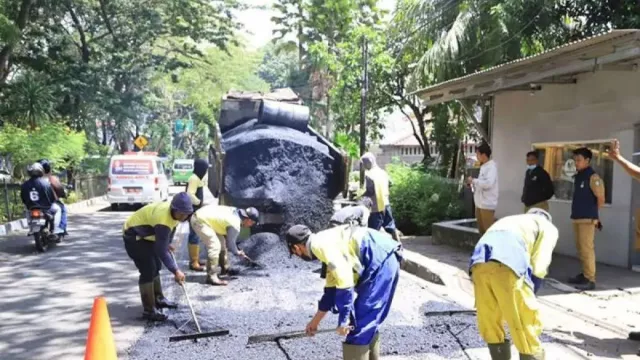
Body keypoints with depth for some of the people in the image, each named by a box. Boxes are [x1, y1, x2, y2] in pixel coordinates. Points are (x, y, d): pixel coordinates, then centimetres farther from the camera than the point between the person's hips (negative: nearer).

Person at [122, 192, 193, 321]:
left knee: (155, 267, 17)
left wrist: (167, 243, 16)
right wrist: (176, 271, -33)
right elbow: (161, 251, -35)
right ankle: (148, 310, -7)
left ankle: (158, 299, 33)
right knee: (148, 271, -14)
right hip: (134, 236, -10)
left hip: (145, 235, 10)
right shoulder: (163, 219, -36)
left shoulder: (174, 210, -9)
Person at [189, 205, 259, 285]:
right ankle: (211, 277, -17)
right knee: (214, 246, -18)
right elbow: (230, 242, -6)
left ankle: (225, 268, 32)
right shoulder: (235, 225, -20)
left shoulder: (235, 212, 5)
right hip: (200, 220, -11)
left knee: (221, 242, 18)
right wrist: (237, 252, 12)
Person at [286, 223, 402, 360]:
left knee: (357, 325, -3)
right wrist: (315, 321, 41)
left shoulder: (319, 244, -7)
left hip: (381, 261, -10)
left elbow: (344, 282, -17)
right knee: (367, 323, 21)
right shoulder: (326, 242, 23)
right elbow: (331, 289, 31)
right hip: (385, 261, 10)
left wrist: (343, 320, -11)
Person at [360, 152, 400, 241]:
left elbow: (369, 191, -18)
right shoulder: (382, 172, 7)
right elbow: (389, 184, 19)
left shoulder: (369, 175, -16)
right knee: (391, 227, 15)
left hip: (376, 207, -7)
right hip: (385, 204, 7)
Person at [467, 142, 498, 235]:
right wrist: (473, 184, 6)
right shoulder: (483, 166, 14)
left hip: (487, 204, -9)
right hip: (479, 203, 9)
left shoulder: (491, 166, -14)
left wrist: (474, 180, -17)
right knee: (481, 229, 16)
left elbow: (488, 183, -28)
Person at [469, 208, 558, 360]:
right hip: (507, 264, -5)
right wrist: (528, 297, 20)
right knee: (527, 327, 11)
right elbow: (538, 269, 11)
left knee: (490, 326, 22)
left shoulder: (508, 221, 43)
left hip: (479, 263, 5)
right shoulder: (548, 228, 28)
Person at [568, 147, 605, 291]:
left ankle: (590, 279, -6)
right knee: (580, 248, 14)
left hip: (587, 219, -9)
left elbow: (601, 199, -12)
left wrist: (593, 213, 1)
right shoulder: (577, 176, 13)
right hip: (577, 217, 9)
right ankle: (584, 274, 23)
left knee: (587, 249, -9)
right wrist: (576, 212, 15)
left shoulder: (593, 177, -12)